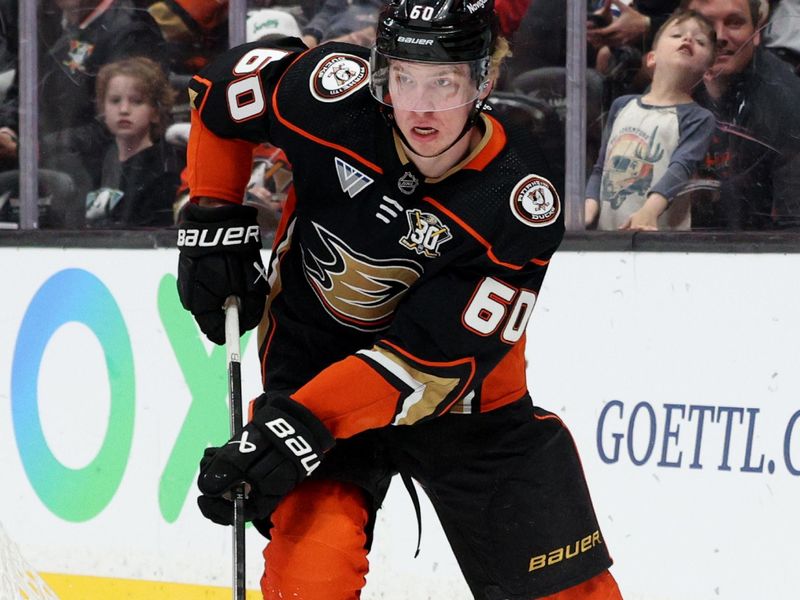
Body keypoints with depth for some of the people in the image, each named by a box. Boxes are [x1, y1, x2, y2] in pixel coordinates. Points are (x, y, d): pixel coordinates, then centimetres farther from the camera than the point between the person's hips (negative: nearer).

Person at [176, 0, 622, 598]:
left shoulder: (521, 204, -26)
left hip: (464, 395, 0)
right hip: (313, 360, 0)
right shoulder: (335, 95, -22)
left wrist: (302, 425, -35)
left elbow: (433, 356, -28)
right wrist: (213, 220, -2)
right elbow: (223, 85, 0)